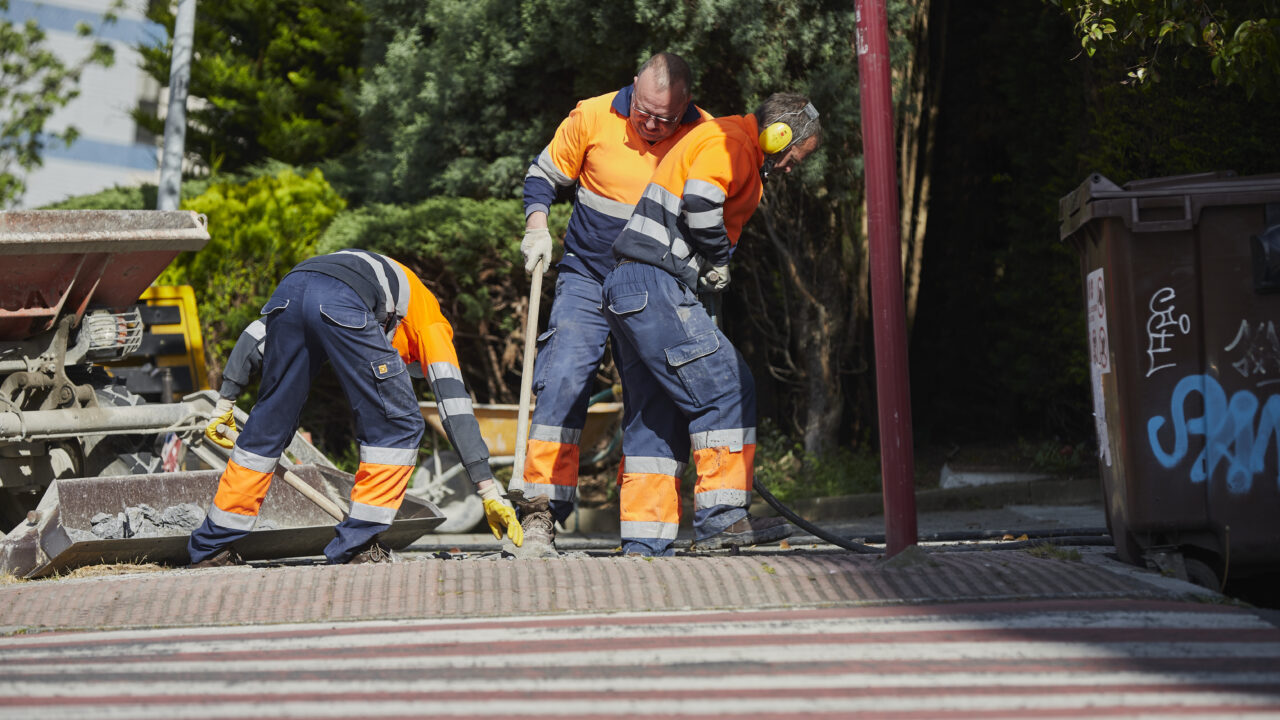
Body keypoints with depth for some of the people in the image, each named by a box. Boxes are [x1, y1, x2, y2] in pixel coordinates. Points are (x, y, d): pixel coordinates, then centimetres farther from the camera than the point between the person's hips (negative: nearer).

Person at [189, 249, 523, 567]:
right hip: (343, 306, -5)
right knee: (398, 427, 11)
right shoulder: (430, 318, 31)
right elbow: (455, 403, 19)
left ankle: (210, 549, 25)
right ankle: (358, 545, 6)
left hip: (287, 290, 6)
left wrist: (226, 399, 34)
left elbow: (259, 332, 35)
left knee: (268, 426, 19)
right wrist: (489, 488, 17)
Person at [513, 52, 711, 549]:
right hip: (587, 280, -1)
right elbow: (543, 176, 7)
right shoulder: (593, 118, -8)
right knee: (562, 382, -15)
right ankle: (539, 514, -15)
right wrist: (537, 229, -8)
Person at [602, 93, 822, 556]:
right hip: (656, 287, -11)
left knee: (657, 415, 10)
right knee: (726, 389, -10)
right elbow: (700, 204, -22)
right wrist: (718, 261, -7)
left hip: (629, 292, 11)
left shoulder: (729, 147, 26)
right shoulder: (729, 142, -7)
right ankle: (720, 517, -10)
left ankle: (643, 542, 9)